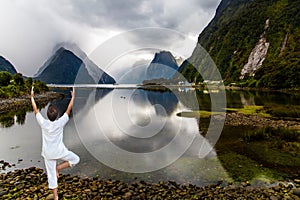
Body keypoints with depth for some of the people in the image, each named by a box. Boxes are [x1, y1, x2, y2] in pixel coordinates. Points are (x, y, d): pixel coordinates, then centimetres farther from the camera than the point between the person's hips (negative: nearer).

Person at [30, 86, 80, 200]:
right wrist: (73, 97, -2)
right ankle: (58, 168, 2)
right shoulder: (60, 122, -19)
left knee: (51, 175, 13)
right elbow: (68, 110, -10)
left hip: (48, 154, 3)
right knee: (76, 159, 17)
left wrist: (32, 97, 10)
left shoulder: (43, 123, -15)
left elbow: (35, 110, -1)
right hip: (60, 152, -3)